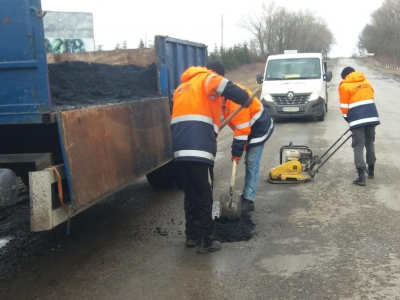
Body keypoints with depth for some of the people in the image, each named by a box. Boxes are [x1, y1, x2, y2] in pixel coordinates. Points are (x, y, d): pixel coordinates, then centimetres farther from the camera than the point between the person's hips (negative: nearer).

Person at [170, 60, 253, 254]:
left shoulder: (182, 87, 30)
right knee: (204, 195, 1)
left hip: (180, 148, 7)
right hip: (198, 148, -7)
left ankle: (192, 235, 25)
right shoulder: (208, 79, 6)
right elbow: (226, 87, -15)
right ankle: (206, 241, 6)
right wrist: (244, 98, 1)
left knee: (190, 194, 18)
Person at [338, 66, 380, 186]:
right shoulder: (366, 82, 19)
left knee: (358, 147, -2)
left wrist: (348, 119, 13)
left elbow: (344, 106, 1)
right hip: (372, 117, 5)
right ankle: (371, 171, 31)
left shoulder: (344, 85, 3)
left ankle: (361, 177, -5)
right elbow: (370, 99, 19)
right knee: (370, 144, 19)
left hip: (357, 119, -5)